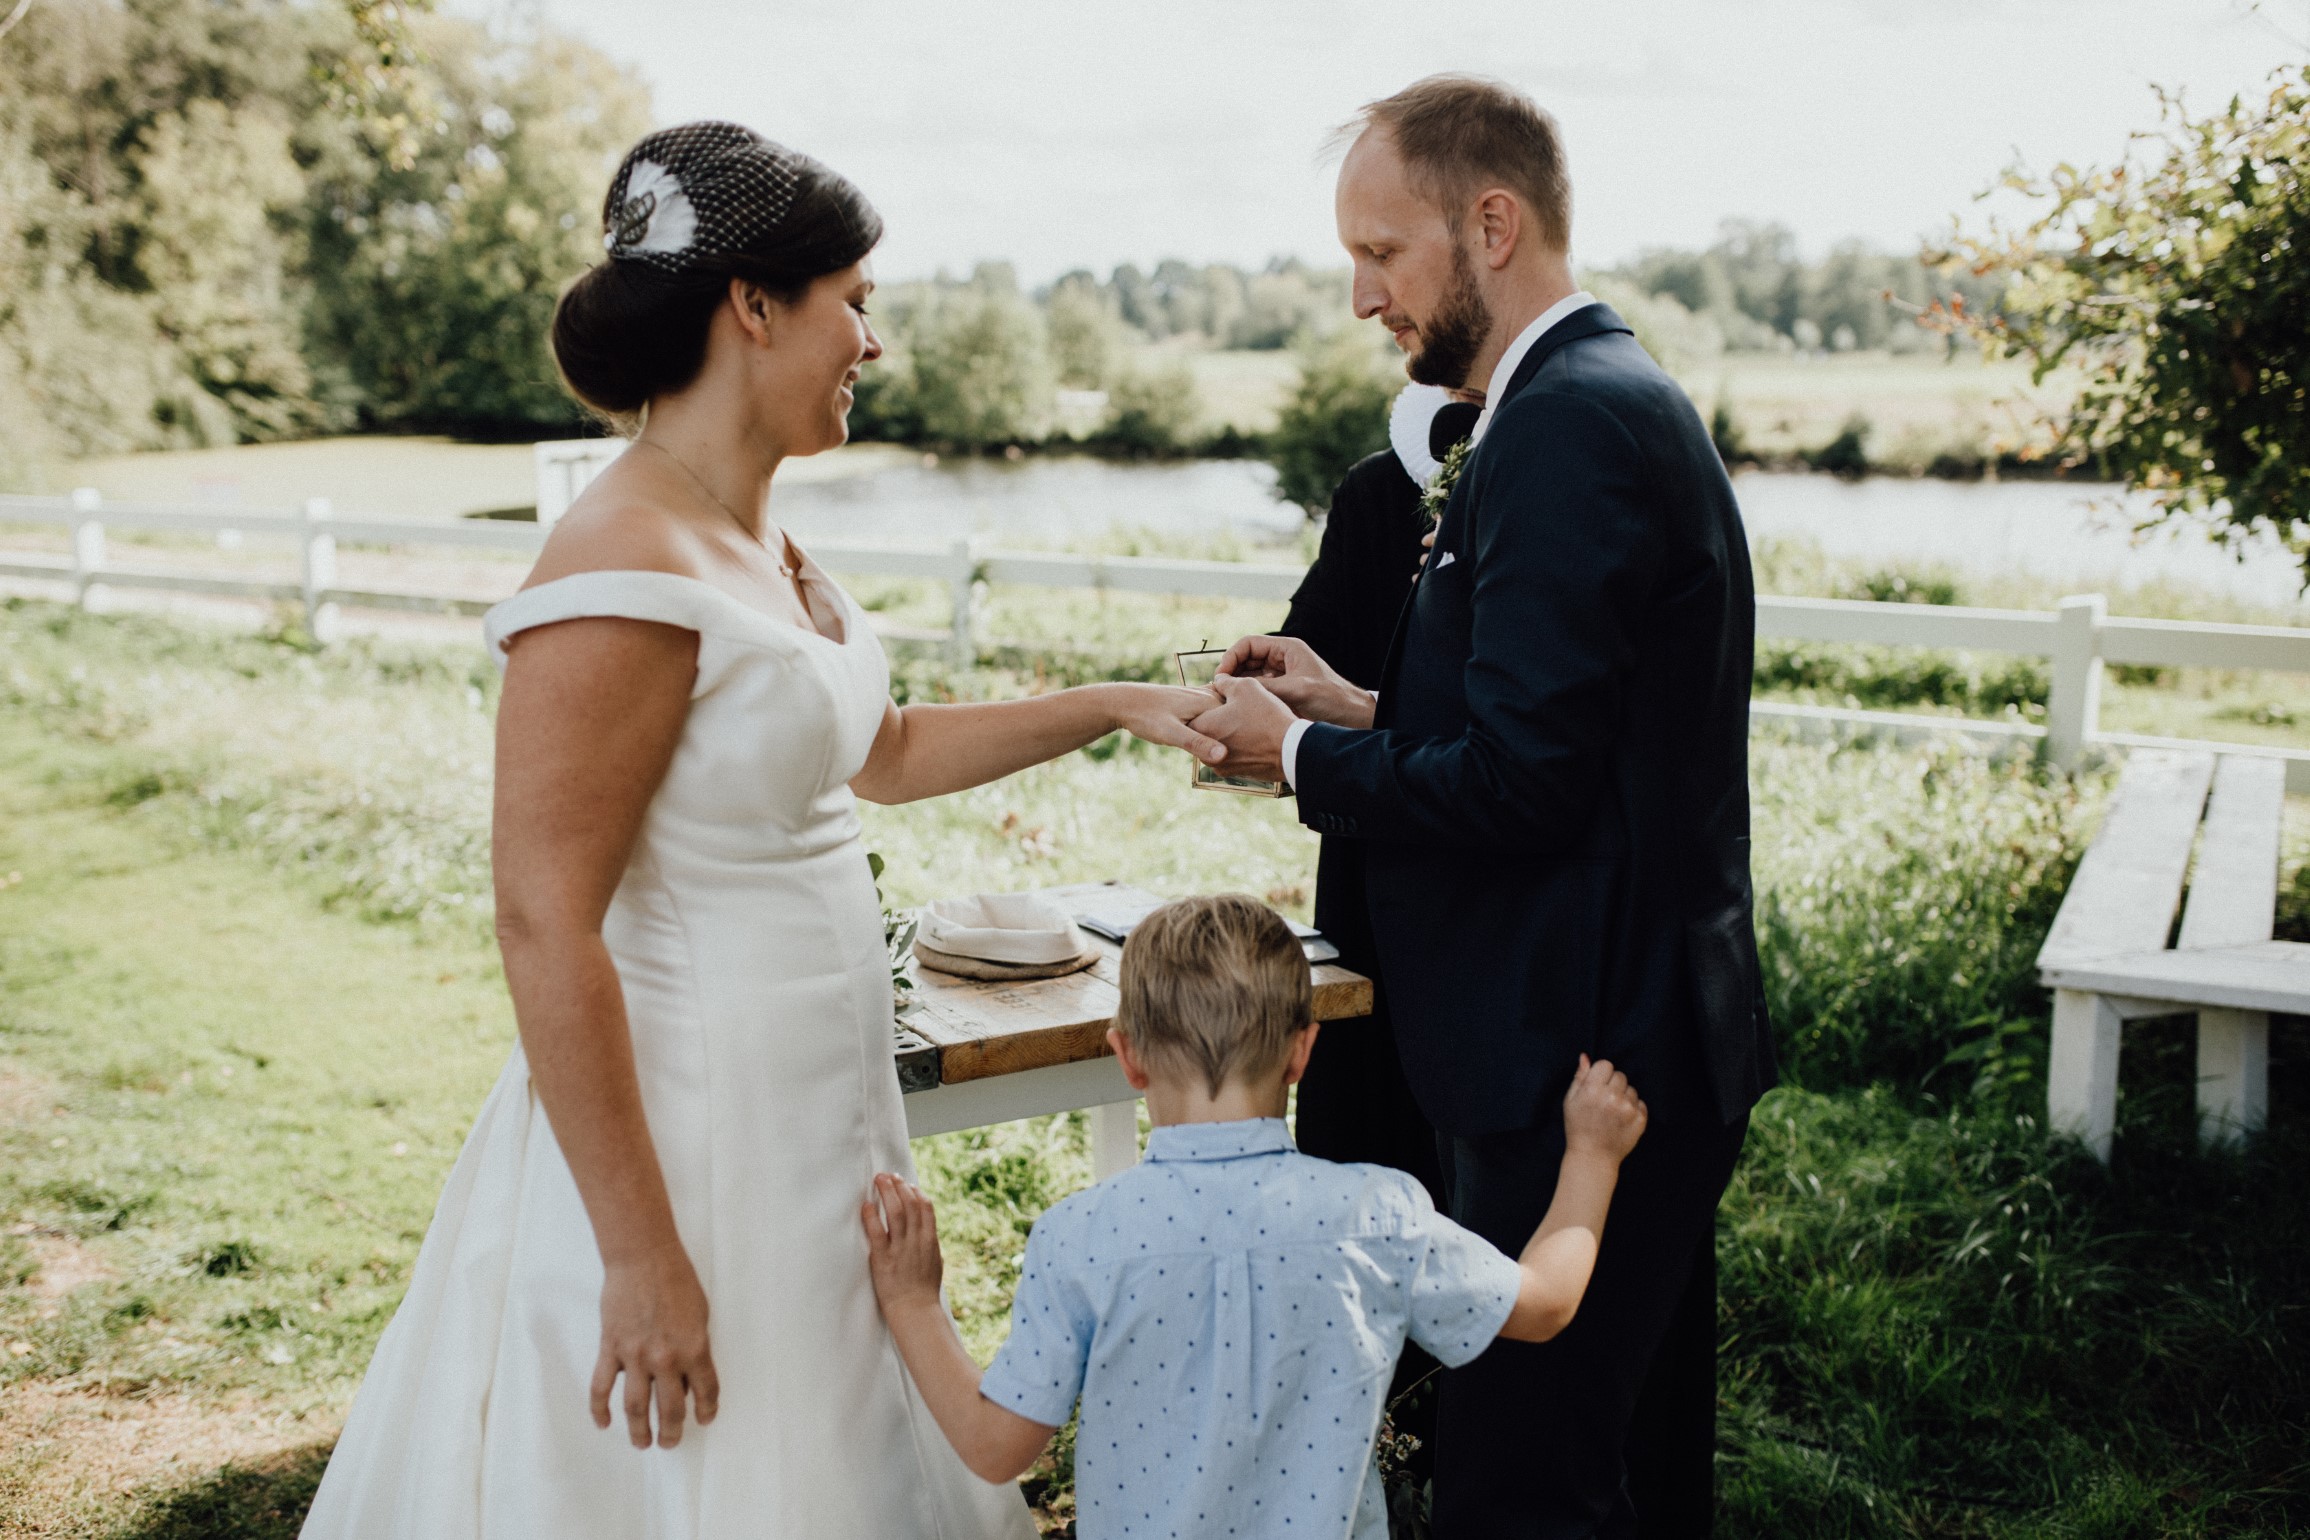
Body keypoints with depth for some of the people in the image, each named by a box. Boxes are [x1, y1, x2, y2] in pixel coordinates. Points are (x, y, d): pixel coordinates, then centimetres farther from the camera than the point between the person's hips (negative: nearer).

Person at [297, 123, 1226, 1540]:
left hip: (813, 1120, 9)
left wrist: (1115, 706, 18)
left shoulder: (758, 541, 7)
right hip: (687, 1134, -9)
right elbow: (546, 926, -23)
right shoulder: (625, 571, -21)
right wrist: (642, 1255, -22)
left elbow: (884, 751, 22)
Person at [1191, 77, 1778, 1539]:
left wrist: (1298, 754, -8)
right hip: (1655, 1035, 11)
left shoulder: (1570, 425, -19)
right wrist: (1359, 708, 8)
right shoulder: (1624, 396, 14)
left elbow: (1519, 784, -23)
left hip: (1583, 1067, -11)